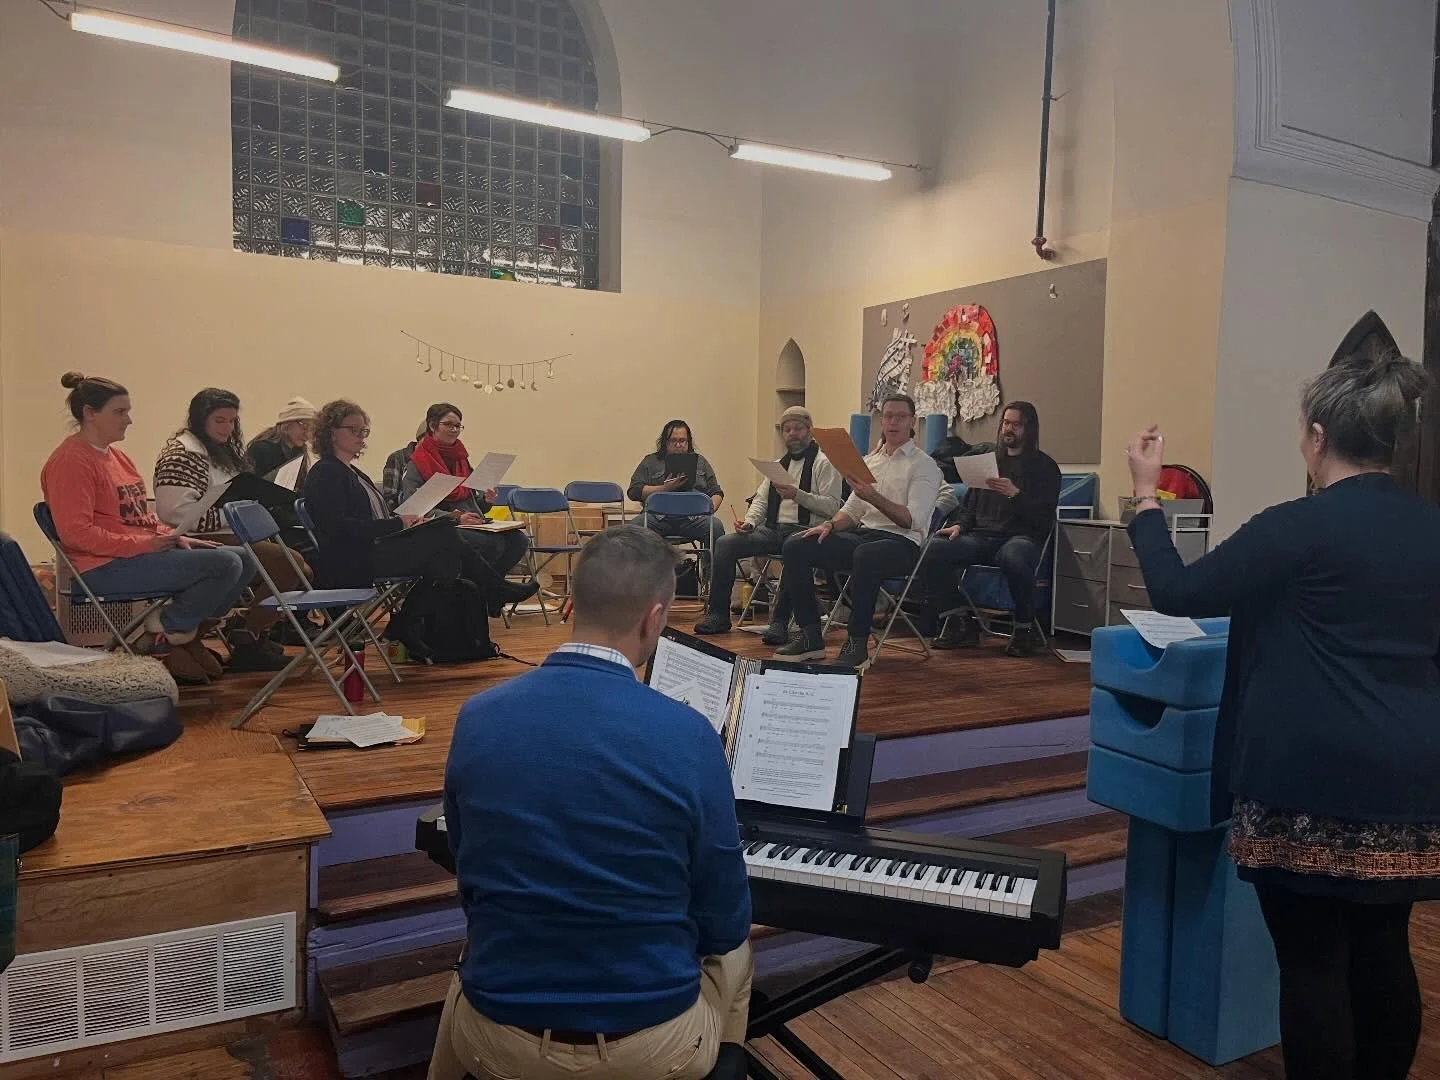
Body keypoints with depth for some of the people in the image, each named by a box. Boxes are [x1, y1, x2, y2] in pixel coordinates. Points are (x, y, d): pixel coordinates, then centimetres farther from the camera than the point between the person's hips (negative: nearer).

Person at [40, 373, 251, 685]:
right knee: (226, 564, -21)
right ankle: (162, 633, -4)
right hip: (105, 568, -10)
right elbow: (76, 533, -19)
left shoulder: (115, 455, 18)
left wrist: (174, 538, 3)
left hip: (143, 551, 10)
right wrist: (144, 544, -21)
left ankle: (183, 631, 7)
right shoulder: (71, 461, -11)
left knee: (240, 559, 3)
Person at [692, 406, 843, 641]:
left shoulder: (824, 463, 0)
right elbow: (761, 499, 20)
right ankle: (718, 615, -5)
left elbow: (832, 507, -11)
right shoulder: (779, 464, 23)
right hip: (773, 529, 7)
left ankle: (779, 622, -34)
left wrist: (798, 495, -22)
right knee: (725, 543, -10)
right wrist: (749, 521, 1)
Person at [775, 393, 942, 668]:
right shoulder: (869, 461, 21)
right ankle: (810, 635, -8)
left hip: (903, 542, -7)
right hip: (863, 534, 7)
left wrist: (872, 496, -25)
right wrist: (830, 525, 0)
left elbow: (912, 520, -13)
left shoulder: (924, 465, 0)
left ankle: (857, 643, -28)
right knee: (795, 547, -12)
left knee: (865, 555, -42)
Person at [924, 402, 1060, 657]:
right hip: (980, 536, 5)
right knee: (932, 549, -23)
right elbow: (970, 504, 23)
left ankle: (1024, 628, -20)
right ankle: (959, 623, -14)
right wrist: (959, 525, 2)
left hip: (1021, 536, -4)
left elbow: (1043, 516, -4)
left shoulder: (1044, 466, 9)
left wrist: (1015, 494, -19)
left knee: (1013, 557, -42)